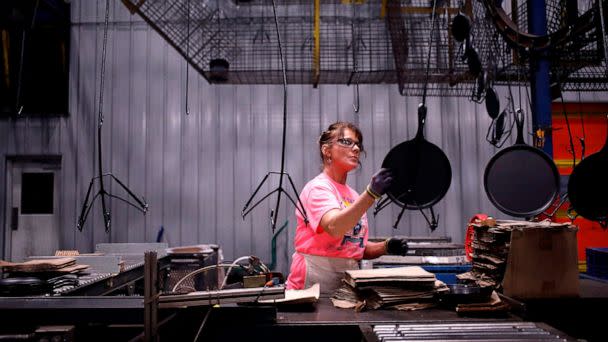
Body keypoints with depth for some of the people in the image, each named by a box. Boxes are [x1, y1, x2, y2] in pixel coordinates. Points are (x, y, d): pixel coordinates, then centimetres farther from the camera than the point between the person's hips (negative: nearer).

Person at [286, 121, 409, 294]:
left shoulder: (353, 196, 12)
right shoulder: (318, 187, -10)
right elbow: (334, 228, -29)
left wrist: (386, 247, -2)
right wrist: (371, 193, -38)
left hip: (349, 279, 6)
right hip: (316, 279, -6)